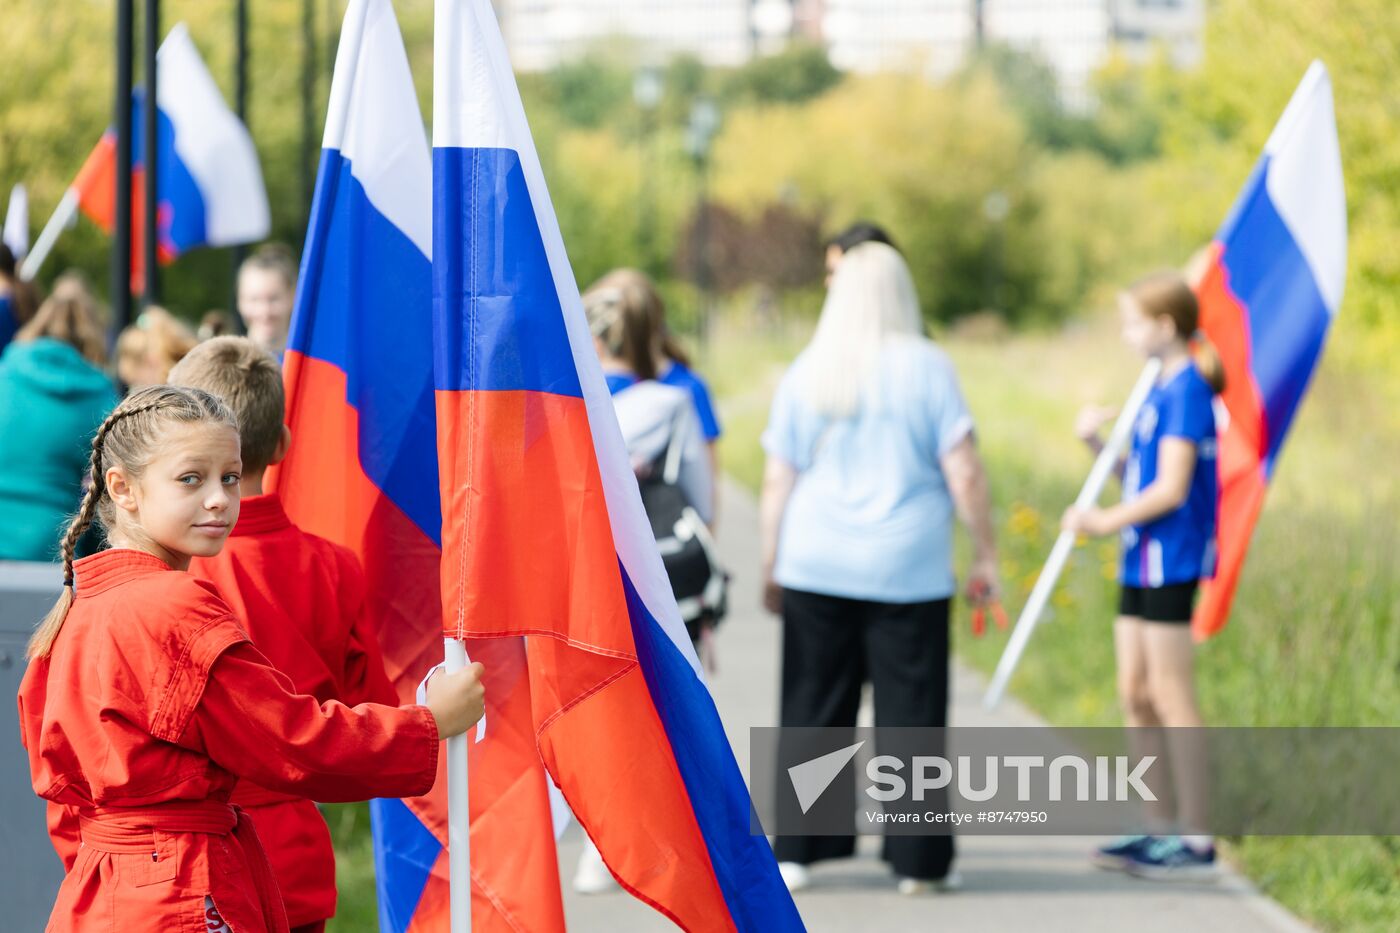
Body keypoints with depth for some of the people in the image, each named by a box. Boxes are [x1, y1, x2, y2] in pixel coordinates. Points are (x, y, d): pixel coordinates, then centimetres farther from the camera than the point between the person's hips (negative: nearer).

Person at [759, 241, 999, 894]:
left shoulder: (805, 374, 3)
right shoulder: (927, 368, -4)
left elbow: (777, 483, 5)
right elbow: (964, 474, -6)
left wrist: (771, 569, 14)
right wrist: (985, 557, 3)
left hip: (815, 569, 2)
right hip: (909, 570, -2)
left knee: (812, 713, 8)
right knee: (911, 714, 4)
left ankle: (796, 852, 10)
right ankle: (918, 862, 7)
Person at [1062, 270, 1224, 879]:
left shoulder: (1186, 390, -15)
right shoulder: (1163, 390, 15)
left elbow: (1170, 488, -20)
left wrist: (1107, 522, -14)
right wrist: (1097, 444, 5)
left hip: (1171, 560, -10)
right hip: (1143, 561, 10)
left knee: (1171, 698, -6)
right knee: (1135, 694, 13)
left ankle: (1197, 842, -1)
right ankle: (1155, 830, 20)